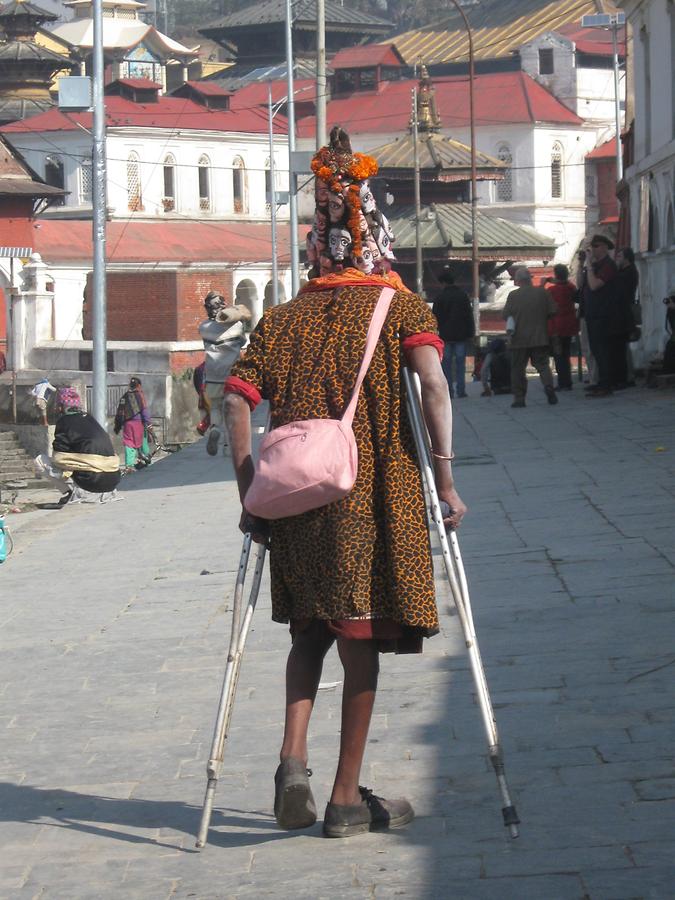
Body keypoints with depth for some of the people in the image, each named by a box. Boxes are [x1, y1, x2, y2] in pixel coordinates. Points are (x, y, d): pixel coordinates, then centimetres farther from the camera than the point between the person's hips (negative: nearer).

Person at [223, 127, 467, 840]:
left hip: (294, 496, 3)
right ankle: (347, 798, 8)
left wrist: (249, 494, 4)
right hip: (376, 499, -3)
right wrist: (445, 479, -12)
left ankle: (292, 758, 0)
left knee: (312, 627, 20)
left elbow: (236, 399, 2)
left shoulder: (283, 319, 13)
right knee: (360, 635, 5)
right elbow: (432, 381, -12)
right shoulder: (399, 307, 5)